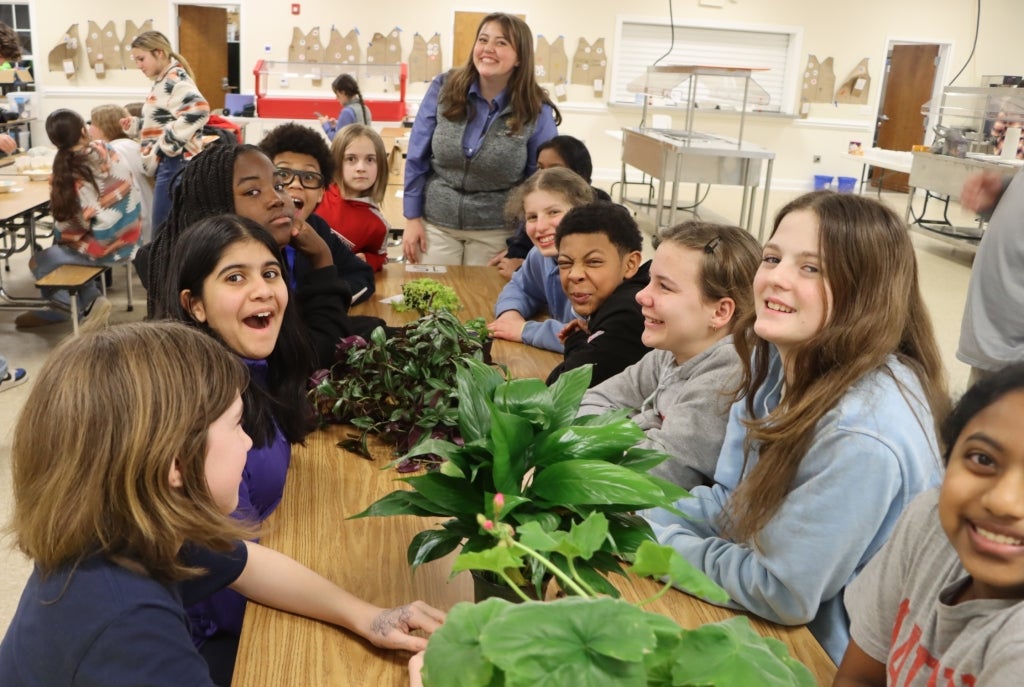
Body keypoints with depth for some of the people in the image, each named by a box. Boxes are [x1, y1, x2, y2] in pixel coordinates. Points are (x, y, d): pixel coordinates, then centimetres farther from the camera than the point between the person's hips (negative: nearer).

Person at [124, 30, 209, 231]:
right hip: (167, 163, 10)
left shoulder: (175, 79, -11)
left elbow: (198, 110, -29)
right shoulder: (163, 81, 18)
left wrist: (168, 143, -22)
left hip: (175, 163, -10)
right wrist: (134, 125, 10)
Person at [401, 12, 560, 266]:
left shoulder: (536, 111, -10)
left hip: (496, 233, -1)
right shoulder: (444, 88, -6)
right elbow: (417, 158, 0)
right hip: (435, 223, 1)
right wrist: (412, 217, -2)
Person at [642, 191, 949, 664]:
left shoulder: (862, 436, -32)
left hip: (825, 656, -6)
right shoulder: (774, 359, -5)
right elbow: (731, 502, 2)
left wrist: (650, 540, -17)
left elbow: (781, 592, -25)